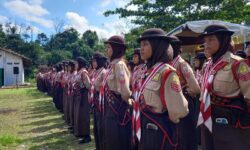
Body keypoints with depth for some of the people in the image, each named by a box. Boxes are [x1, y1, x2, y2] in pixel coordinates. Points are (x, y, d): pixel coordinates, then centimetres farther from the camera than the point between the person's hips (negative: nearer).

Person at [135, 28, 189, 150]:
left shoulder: (167, 72, -19)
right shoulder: (150, 71, 6)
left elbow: (178, 110, -26)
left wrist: (168, 120, -7)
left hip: (159, 133, -8)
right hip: (145, 131, 8)